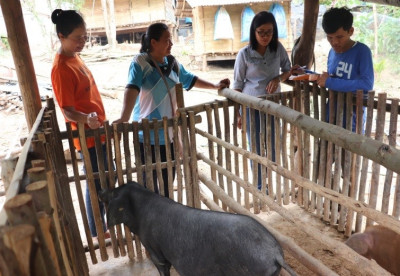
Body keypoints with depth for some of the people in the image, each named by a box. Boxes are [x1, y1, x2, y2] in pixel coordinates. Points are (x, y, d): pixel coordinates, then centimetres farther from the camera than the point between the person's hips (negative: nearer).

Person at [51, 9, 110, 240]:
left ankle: (101, 222, 40)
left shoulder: (74, 57, 6)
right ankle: (98, 231, 25)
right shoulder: (61, 69, -22)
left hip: (98, 131, 10)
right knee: (96, 183, 5)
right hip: (88, 136, -10)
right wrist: (87, 119, -44)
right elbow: (68, 111, -23)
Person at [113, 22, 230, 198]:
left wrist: (215, 86, 23)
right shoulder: (140, 62, -12)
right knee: (149, 180, 3)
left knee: (168, 178, 15)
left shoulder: (173, 63, 7)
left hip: (169, 132, 6)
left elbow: (190, 80, 23)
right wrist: (124, 118, -39)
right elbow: (132, 89, -26)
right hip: (147, 134, -6)